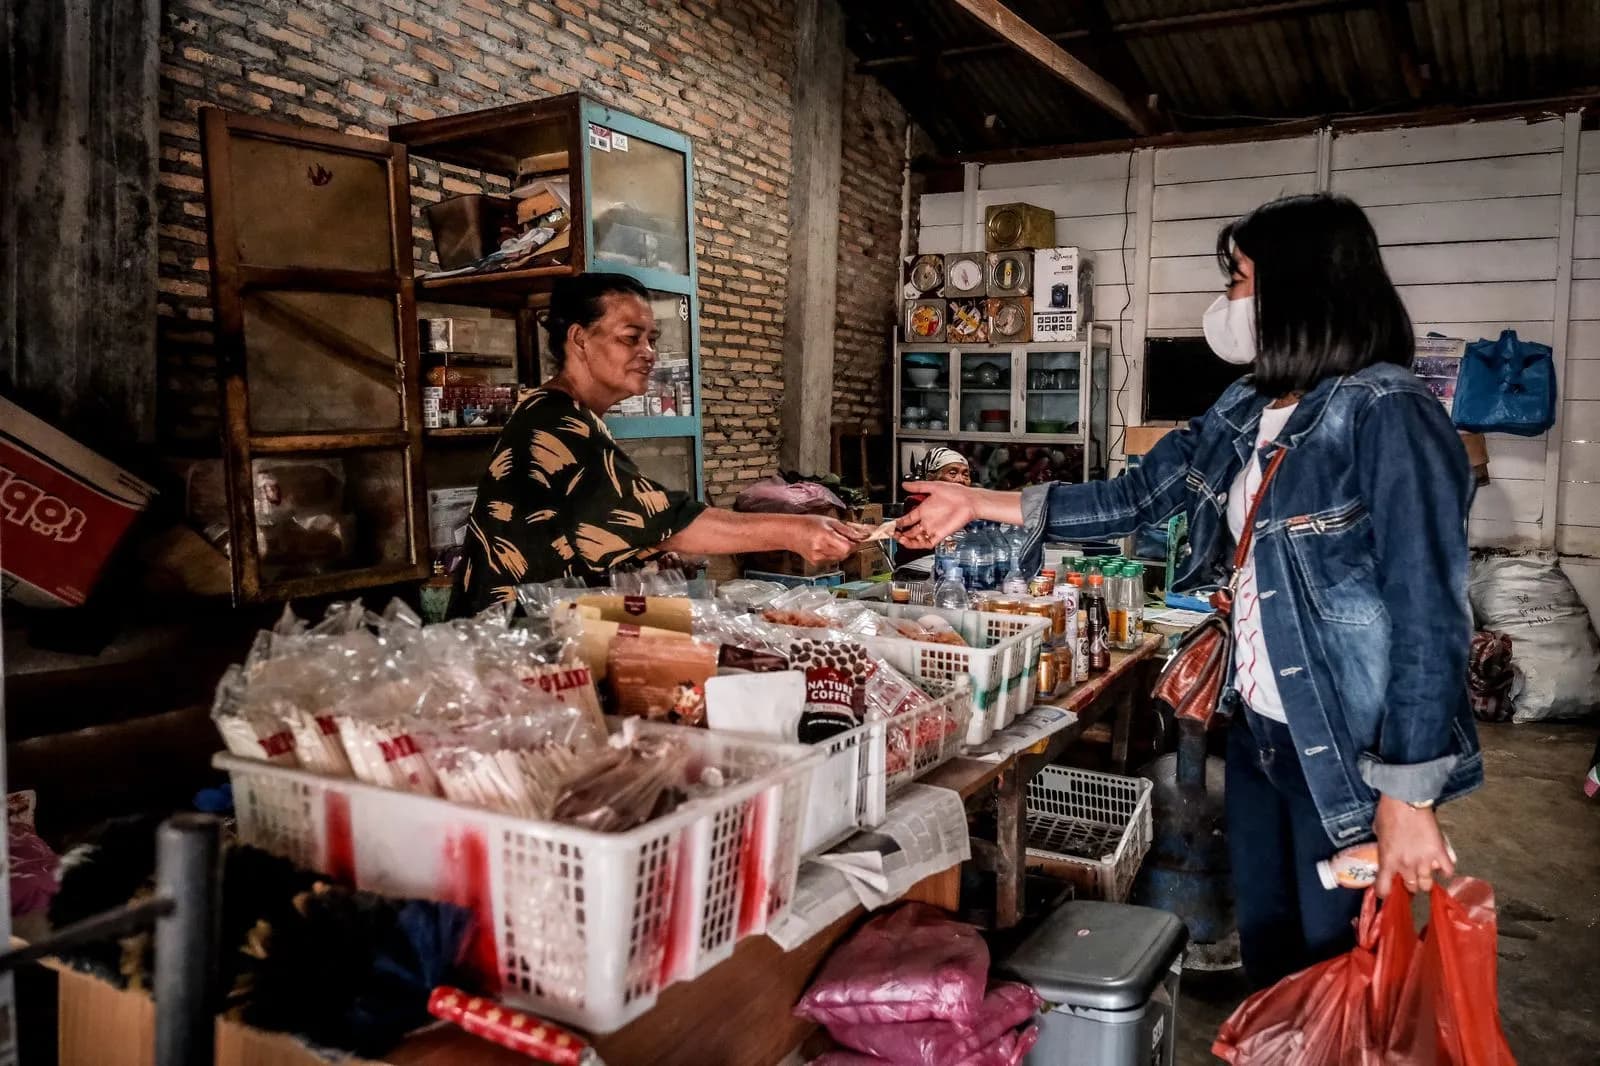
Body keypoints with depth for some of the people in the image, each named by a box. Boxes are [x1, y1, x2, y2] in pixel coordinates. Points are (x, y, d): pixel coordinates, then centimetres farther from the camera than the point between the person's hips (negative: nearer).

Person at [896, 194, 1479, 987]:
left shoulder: (1389, 420, -19)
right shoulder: (1244, 413, 4)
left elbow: (1431, 619, -19)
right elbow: (1131, 499, 11)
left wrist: (1408, 798, -19)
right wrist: (979, 505, 10)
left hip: (1350, 751, -7)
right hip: (1256, 731, 7)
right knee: (1265, 951, 21)